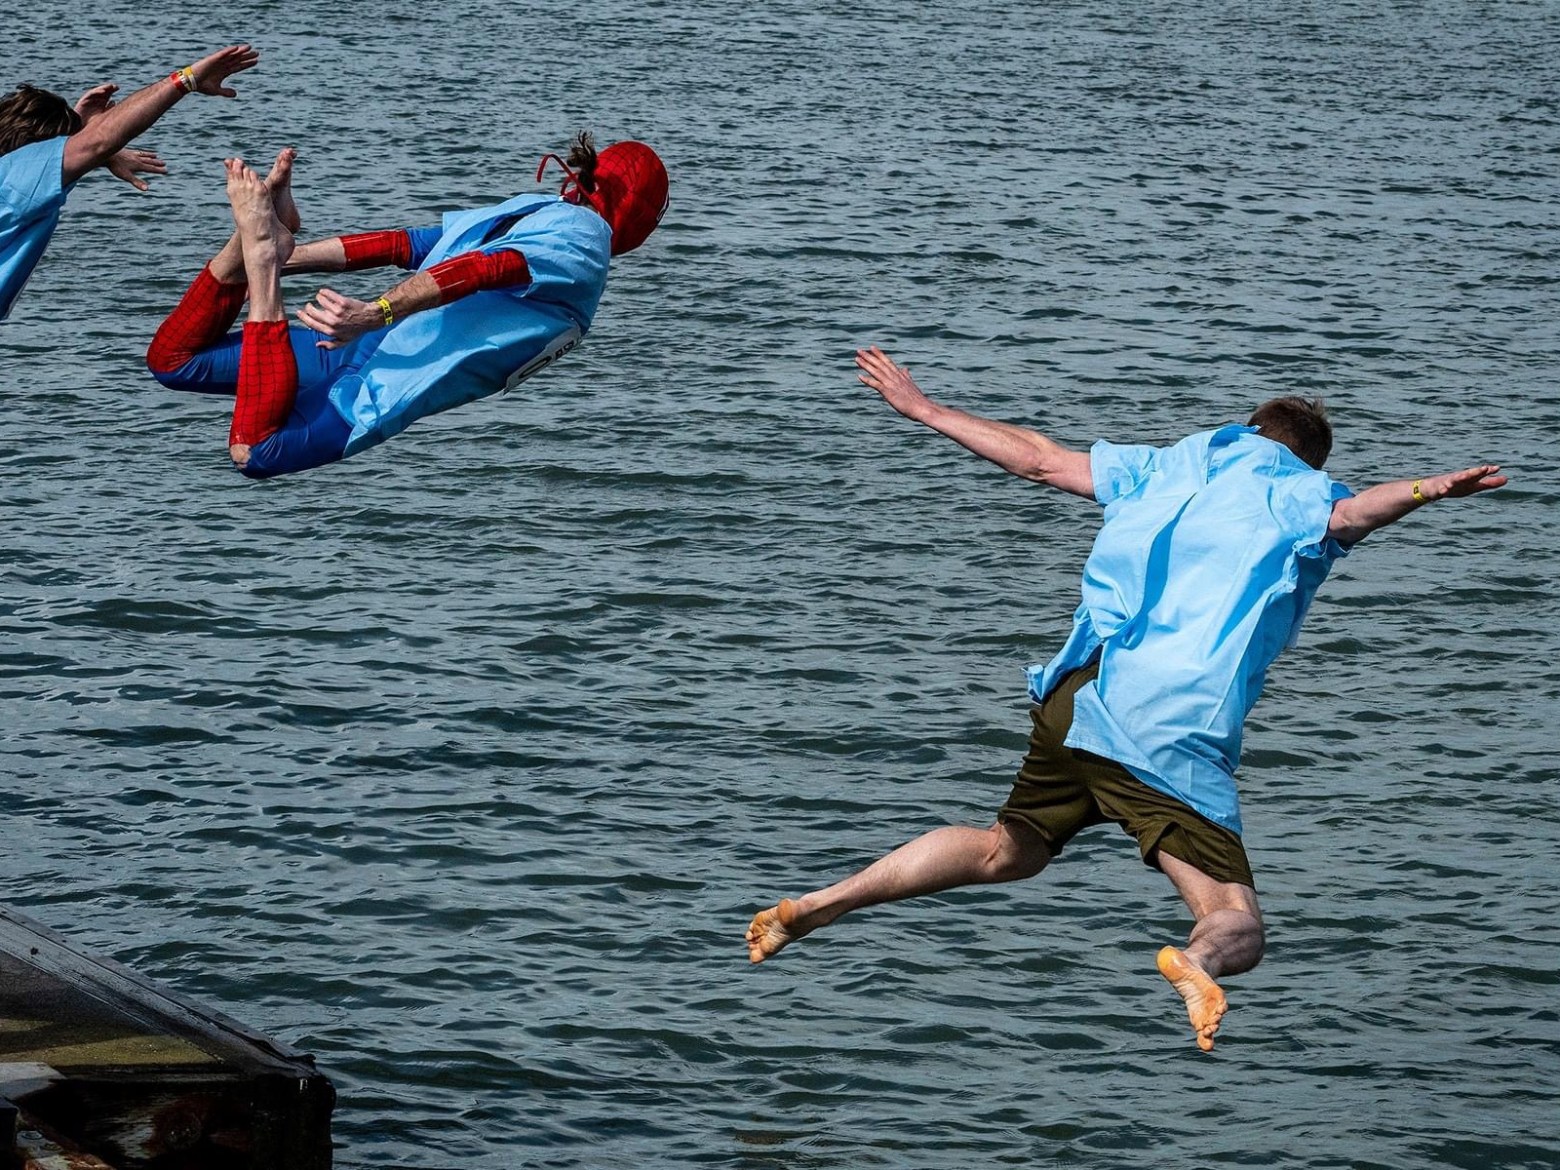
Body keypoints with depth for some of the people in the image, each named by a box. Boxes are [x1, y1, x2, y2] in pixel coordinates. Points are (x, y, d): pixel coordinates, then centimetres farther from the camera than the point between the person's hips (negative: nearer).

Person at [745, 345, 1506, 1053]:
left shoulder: (1165, 468, 21)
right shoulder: (1292, 494, 6)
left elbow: (1040, 459, 25)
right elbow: (1348, 512, -19)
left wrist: (923, 410, 36)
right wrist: (1426, 491, -38)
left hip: (1076, 700, 6)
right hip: (1174, 737, -6)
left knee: (1006, 852, 29)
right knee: (1239, 928, -7)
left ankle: (817, 905, 19)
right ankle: (1197, 962, -43)